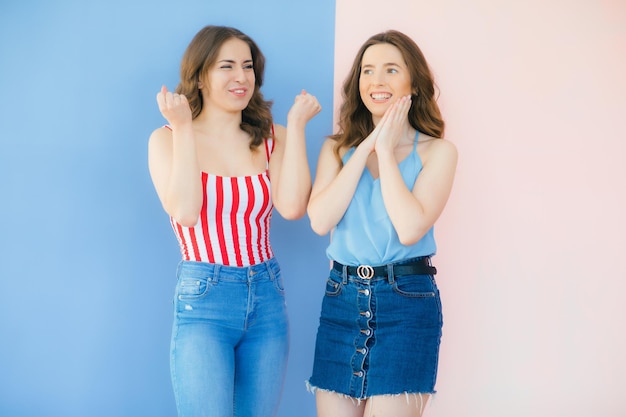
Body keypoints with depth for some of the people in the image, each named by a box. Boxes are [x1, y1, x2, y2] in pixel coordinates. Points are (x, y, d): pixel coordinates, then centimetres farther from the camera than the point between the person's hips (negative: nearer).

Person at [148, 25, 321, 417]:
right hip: (203, 300, -3)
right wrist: (183, 130, -13)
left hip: (268, 299, 4)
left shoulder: (272, 137, 6)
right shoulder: (168, 139, 0)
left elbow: (292, 207, -10)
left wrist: (296, 125, -7)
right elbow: (185, 212, -16)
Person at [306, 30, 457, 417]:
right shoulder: (338, 147, 7)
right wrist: (366, 148, -9)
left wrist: (387, 151, -10)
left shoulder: (437, 151, -2)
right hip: (342, 298, 3)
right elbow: (320, 220, -9)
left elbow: (410, 229, -16)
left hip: (407, 302, -3)